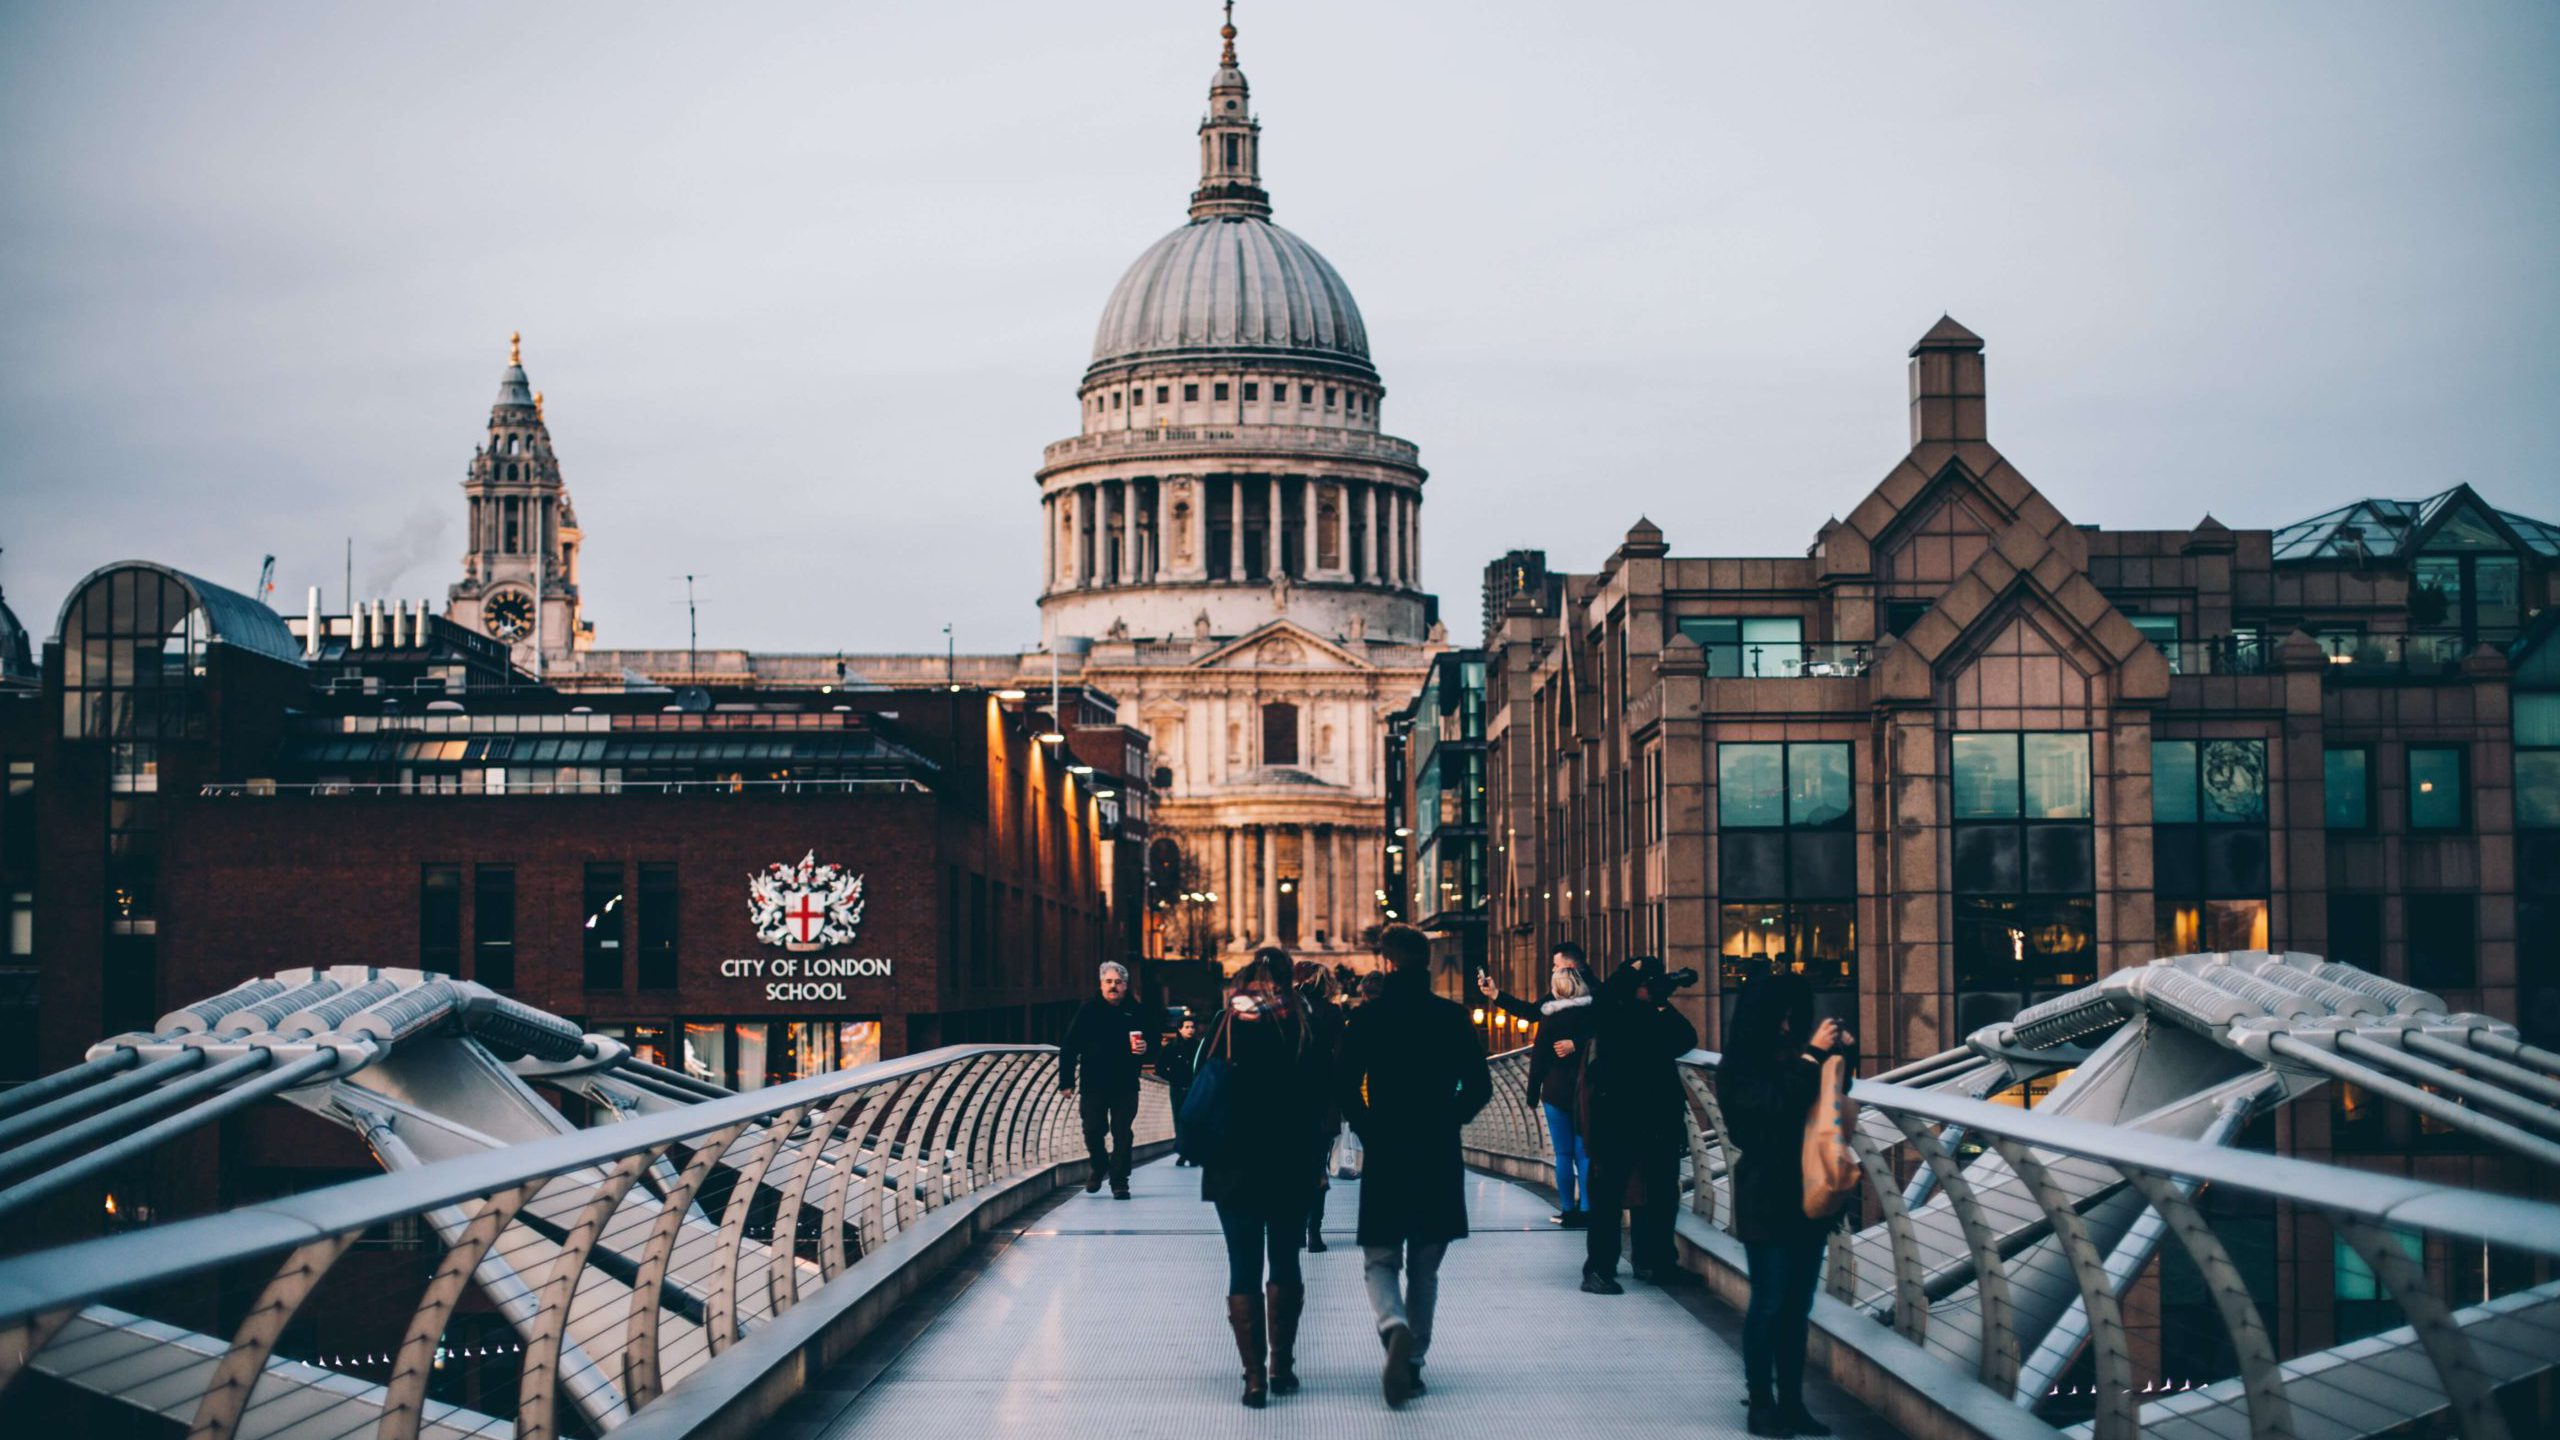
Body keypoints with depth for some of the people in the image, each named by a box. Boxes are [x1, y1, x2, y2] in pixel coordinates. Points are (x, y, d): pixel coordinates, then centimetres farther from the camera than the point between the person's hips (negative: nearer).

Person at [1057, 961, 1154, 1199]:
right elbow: (1069, 1047, 1)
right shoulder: (1087, 1011, 2)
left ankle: (1119, 1181, 6)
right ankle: (1098, 1166, 27)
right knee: (1093, 1130, -2)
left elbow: (1153, 1046, 11)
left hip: (1125, 1086, 0)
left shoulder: (1137, 1012, 5)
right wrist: (1066, 1080, -4)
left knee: (1122, 1134, -2)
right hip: (1093, 1084, 0)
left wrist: (1146, 1049, -13)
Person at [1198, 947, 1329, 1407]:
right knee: (1285, 1265, 15)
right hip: (1290, 1166, 1)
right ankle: (1282, 1365, 15)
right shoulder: (1302, 1026, -4)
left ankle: (1255, 1374, -4)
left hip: (1232, 1167, -1)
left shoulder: (1225, 1025, -3)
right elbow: (1319, 1097, -4)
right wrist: (1312, 1156, 4)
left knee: (1244, 1269, 2)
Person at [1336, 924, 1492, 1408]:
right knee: (1424, 1268, 14)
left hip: (1385, 1157, -2)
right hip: (1440, 1160, 2)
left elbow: (1344, 1087, -8)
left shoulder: (1366, 1018, -5)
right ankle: (1413, 1360, 15)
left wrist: (1368, 1131, 6)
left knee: (1380, 1260, 6)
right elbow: (1479, 1086, 0)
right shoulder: (1452, 1018, 0)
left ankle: (1395, 1327, -23)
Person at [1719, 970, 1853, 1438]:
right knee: (1769, 1302, -1)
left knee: (1798, 1304, 9)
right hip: (1766, 1201, -5)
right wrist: (1813, 1055, -21)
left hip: (1808, 1197, 5)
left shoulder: (1797, 1058, 3)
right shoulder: (1738, 1072, -9)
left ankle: (1791, 1401, 15)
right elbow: (1776, 1105, -25)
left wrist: (1842, 1051, 2)